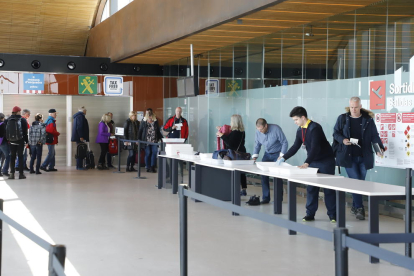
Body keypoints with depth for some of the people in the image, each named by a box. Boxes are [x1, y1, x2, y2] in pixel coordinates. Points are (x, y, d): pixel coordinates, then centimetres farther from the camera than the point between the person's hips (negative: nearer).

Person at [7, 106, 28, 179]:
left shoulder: (8, 120, 4)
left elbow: (6, 131, 7)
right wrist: (26, 140, 4)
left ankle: (12, 173, 6)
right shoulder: (22, 120, -5)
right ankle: (21, 173, 0)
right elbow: (25, 131, -4)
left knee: (12, 157, 8)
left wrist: (8, 139, 12)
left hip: (11, 141, 3)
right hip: (20, 141, -3)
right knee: (20, 156, 2)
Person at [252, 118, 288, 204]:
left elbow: (284, 142, -15)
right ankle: (266, 198, 5)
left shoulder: (276, 129, -22)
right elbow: (257, 144, 6)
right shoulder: (258, 131, -8)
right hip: (267, 154, 5)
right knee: (263, 175, -3)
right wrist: (254, 157, -4)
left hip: (277, 154, -5)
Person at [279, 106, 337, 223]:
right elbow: (295, 146, 10)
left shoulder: (315, 128, -23)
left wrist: (307, 163, -40)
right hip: (313, 162, 7)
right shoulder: (300, 130, 3)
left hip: (326, 161, -7)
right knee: (311, 188, 5)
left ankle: (332, 214, 8)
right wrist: (284, 157, 1)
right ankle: (310, 214, 11)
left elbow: (315, 147, -32)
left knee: (328, 188, 0)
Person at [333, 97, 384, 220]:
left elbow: (374, 136, 3)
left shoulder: (368, 119, 2)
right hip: (349, 156, -2)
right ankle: (359, 208, -5)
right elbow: (336, 133, 8)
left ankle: (355, 207, 23)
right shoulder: (342, 118, 2)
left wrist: (379, 147, -12)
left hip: (363, 157, 2)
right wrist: (342, 140, -13)